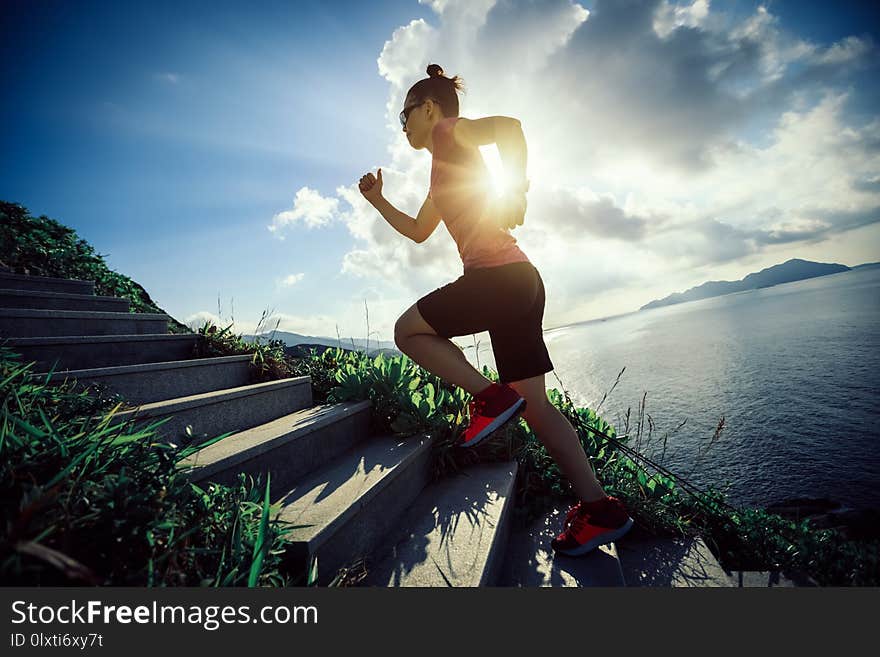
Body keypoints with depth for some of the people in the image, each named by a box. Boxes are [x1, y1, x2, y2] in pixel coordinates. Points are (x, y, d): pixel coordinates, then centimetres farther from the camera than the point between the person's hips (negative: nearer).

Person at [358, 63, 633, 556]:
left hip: (498, 276, -9)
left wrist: (516, 190, -13)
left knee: (409, 330, 6)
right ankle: (599, 508, 12)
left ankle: (490, 397, -5)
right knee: (534, 405, 7)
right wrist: (378, 200, 34)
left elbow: (508, 124, -14)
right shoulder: (444, 169, 31)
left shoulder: (448, 133, 6)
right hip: (520, 280, 9)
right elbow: (419, 232, 37)